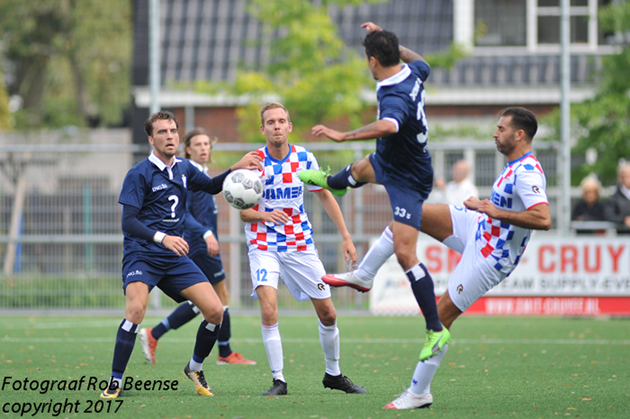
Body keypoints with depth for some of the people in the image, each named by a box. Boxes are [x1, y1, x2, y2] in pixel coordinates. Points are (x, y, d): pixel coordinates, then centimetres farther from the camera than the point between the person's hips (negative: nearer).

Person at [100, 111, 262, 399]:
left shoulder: (183, 169, 10)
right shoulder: (139, 174, -9)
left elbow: (210, 186, 30)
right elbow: (128, 222, -16)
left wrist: (236, 169, 14)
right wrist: (162, 237, -31)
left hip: (175, 257, 6)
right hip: (141, 254, -6)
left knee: (215, 310, -5)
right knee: (136, 308, -30)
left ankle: (195, 368, 20)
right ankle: (115, 382, -21)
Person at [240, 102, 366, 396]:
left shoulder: (304, 158, -4)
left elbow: (325, 196, 9)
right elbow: (243, 211, -5)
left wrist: (346, 237, 6)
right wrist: (264, 215, -28)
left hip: (300, 244, 3)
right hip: (264, 245, -3)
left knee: (327, 314, 5)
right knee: (268, 309, -23)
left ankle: (333, 374, 27)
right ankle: (278, 380, -14)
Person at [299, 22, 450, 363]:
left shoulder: (395, 98, -38)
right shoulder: (411, 72, -11)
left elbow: (389, 126, -62)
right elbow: (420, 62, 16)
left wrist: (343, 136, -61)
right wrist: (385, 39, 18)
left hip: (406, 180, -10)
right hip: (388, 161, 10)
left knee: (404, 253, -16)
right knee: (359, 171, 41)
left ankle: (436, 330, -15)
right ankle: (333, 183, 81)